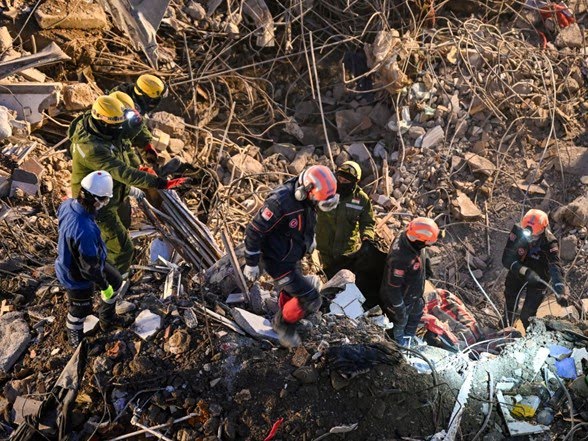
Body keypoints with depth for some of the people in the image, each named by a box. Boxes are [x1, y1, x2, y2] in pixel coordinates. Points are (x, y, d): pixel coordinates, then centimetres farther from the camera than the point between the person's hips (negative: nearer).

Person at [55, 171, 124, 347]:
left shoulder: (68, 205, -21)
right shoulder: (85, 231, -46)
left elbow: (61, 226, 4)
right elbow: (90, 268, -32)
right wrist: (104, 287, -14)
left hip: (71, 261, 8)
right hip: (78, 277, -8)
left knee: (116, 281, 27)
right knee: (80, 310, 21)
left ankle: (107, 318, 52)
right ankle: (75, 339, 53)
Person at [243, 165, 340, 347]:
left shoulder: (306, 198, -11)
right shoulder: (280, 202, -36)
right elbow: (254, 231, -27)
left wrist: (310, 238, 27)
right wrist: (251, 263, -18)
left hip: (293, 256, 8)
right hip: (278, 261, -8)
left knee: (291, 292, 27)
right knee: (310, 299, -7)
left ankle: (282, 321, 53)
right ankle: (283, 324, 18)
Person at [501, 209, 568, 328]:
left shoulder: (549, 243, -33)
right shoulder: (517, 232, -30)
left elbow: (555, 268, -44)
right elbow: (507, 259, -31)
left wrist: (561, 292, -59)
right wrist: (526, 271, -46)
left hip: (537, 278, -2)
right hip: (517, 273, 2)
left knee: (527, 315, 1)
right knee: (510, 305, 20)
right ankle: (506, 329, 51)